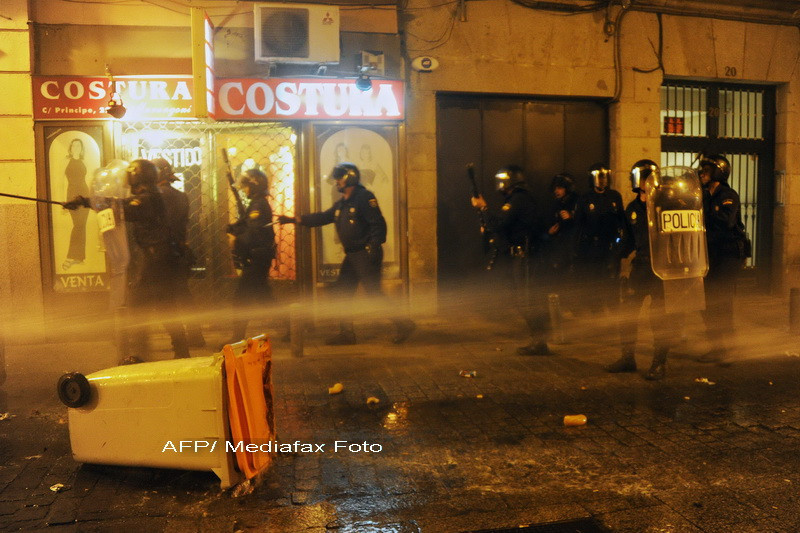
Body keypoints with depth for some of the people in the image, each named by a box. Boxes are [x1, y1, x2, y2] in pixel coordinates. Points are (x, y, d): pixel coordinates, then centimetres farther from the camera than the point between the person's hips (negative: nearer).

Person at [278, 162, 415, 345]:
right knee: (343, 291, 10)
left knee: (374, 293, -10)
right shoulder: (341, 204, 17)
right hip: (352, 256, 9)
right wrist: (293, 219, 12)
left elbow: (378, 223, -18)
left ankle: (404, 325, 0)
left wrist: (374, 248, -24)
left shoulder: (364, 197, -11)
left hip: (366, 255, -9)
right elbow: (321, 217, 17)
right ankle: (346, 333, 19)